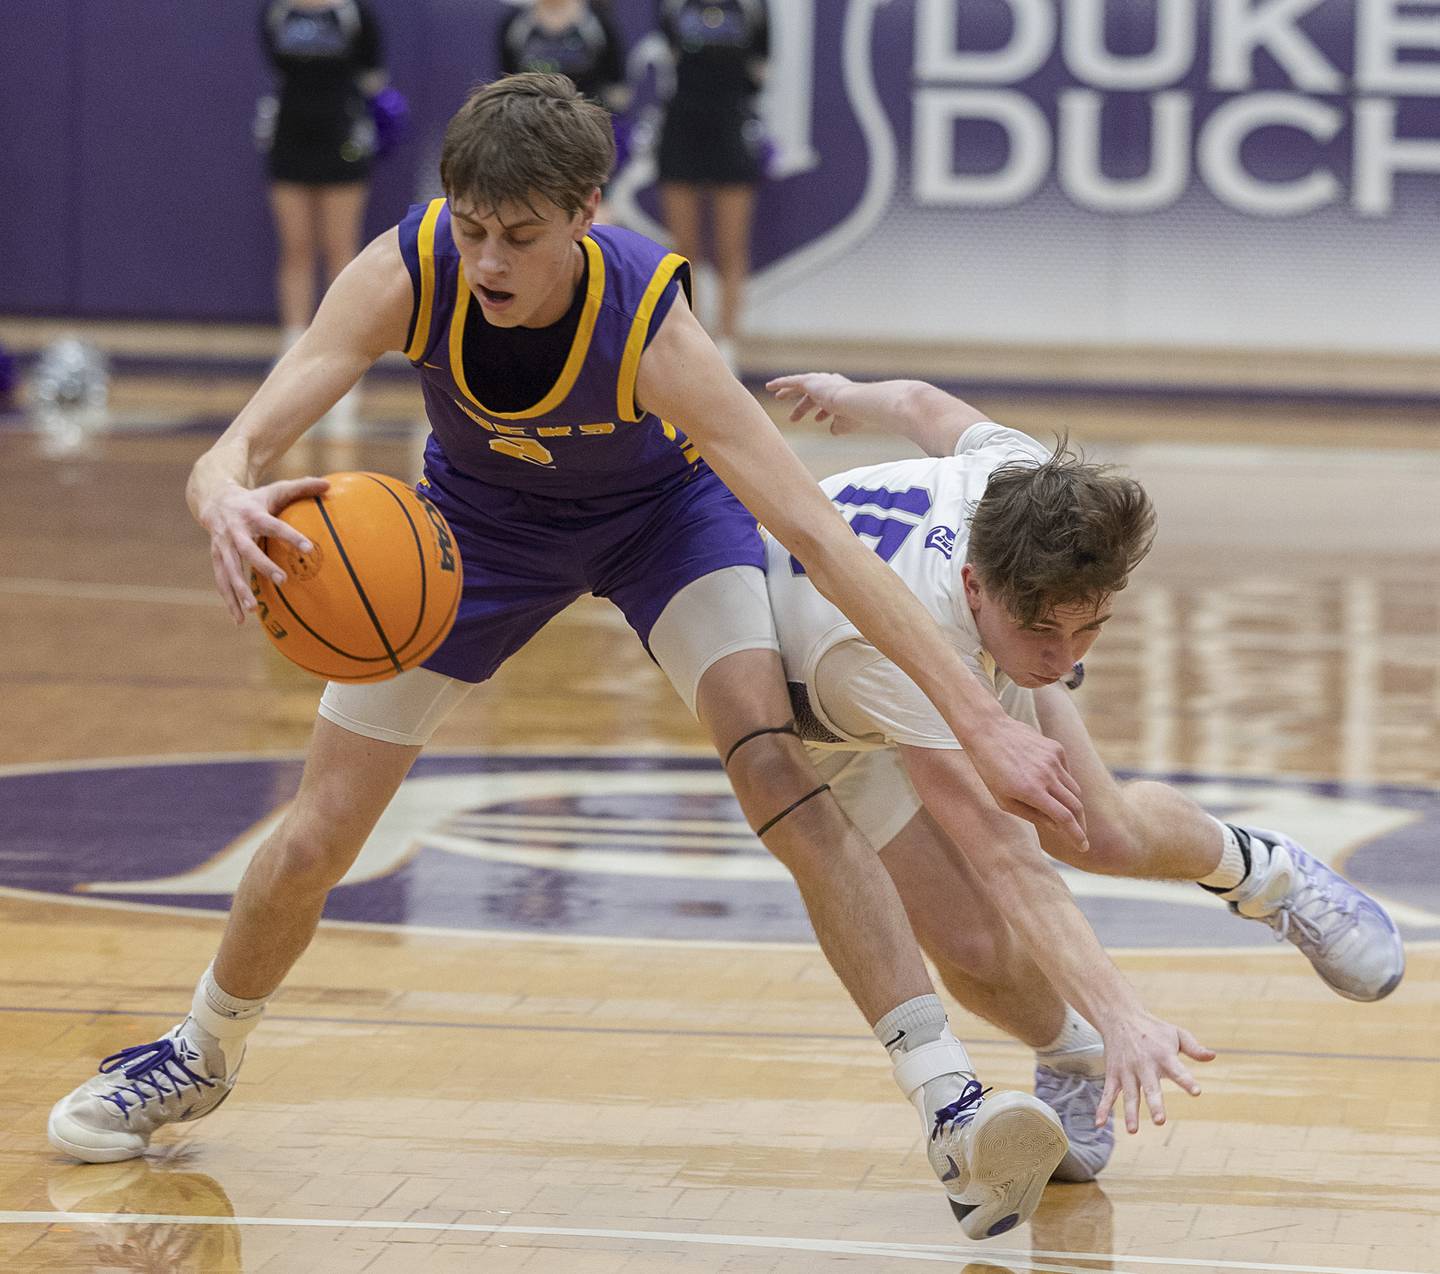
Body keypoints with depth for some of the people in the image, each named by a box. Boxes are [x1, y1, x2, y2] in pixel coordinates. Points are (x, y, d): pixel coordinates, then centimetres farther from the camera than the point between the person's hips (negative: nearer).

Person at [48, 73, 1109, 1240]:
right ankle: (202, 1057, 35)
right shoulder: (407, 275, -34)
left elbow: (818, 534, -43)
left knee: (782, 770, -27)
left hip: (661, 509, -2)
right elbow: (232, 452, -37)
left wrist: (981, 718, -49)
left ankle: (954, 1113, -27)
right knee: (314, 843, 4)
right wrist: (230, 501, -64)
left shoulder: (648, 321, -40)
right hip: (480, 520, 2)